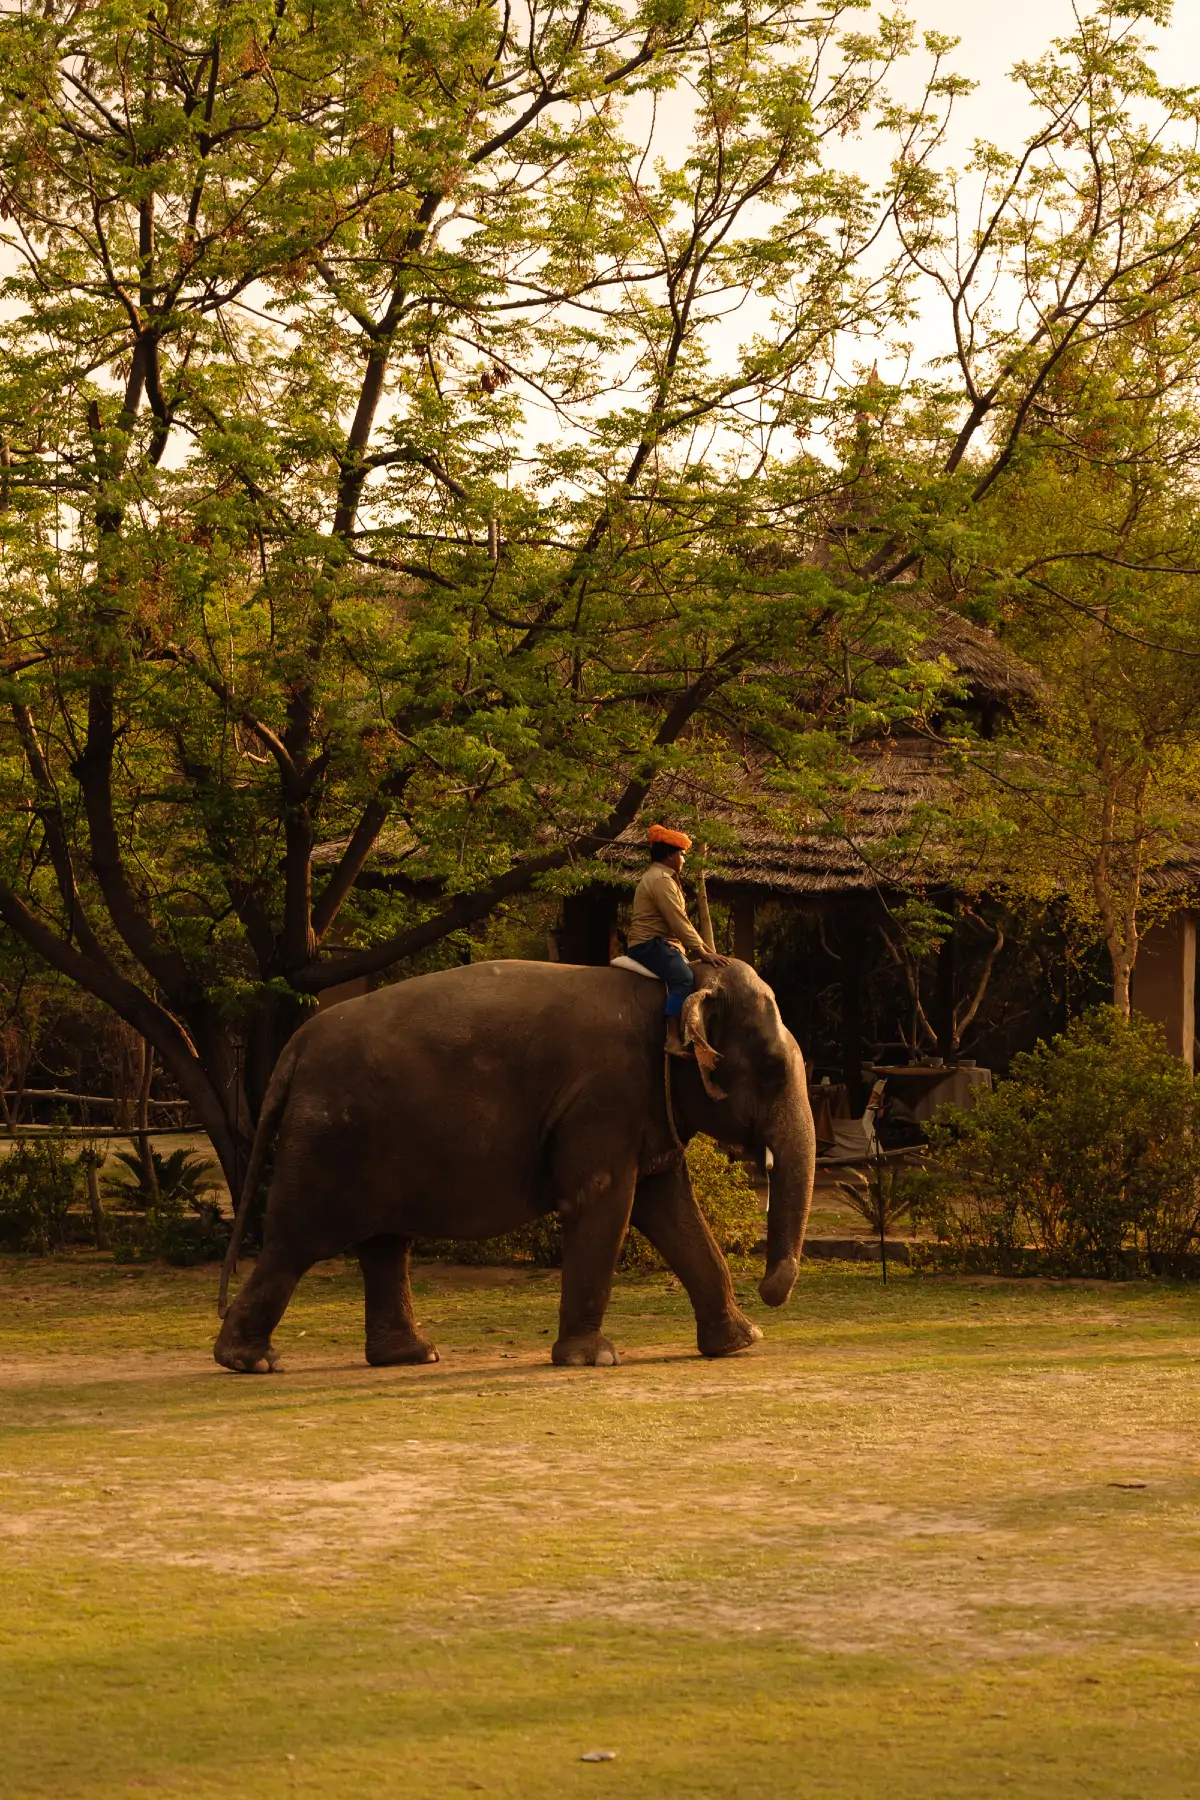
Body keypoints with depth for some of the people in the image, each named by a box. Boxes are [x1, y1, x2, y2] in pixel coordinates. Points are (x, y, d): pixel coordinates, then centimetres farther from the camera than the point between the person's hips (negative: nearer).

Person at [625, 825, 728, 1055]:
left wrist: (705, 948, 15)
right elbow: (678, 922, -19)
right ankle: (673, 1039, -41)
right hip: (650, 944, -12)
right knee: (684, 978, -30)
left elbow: (681, 922, 22)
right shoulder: (660, 879, -13)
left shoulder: (663, 879, 22)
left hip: (660, 943, 12)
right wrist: (702, 953, -18)